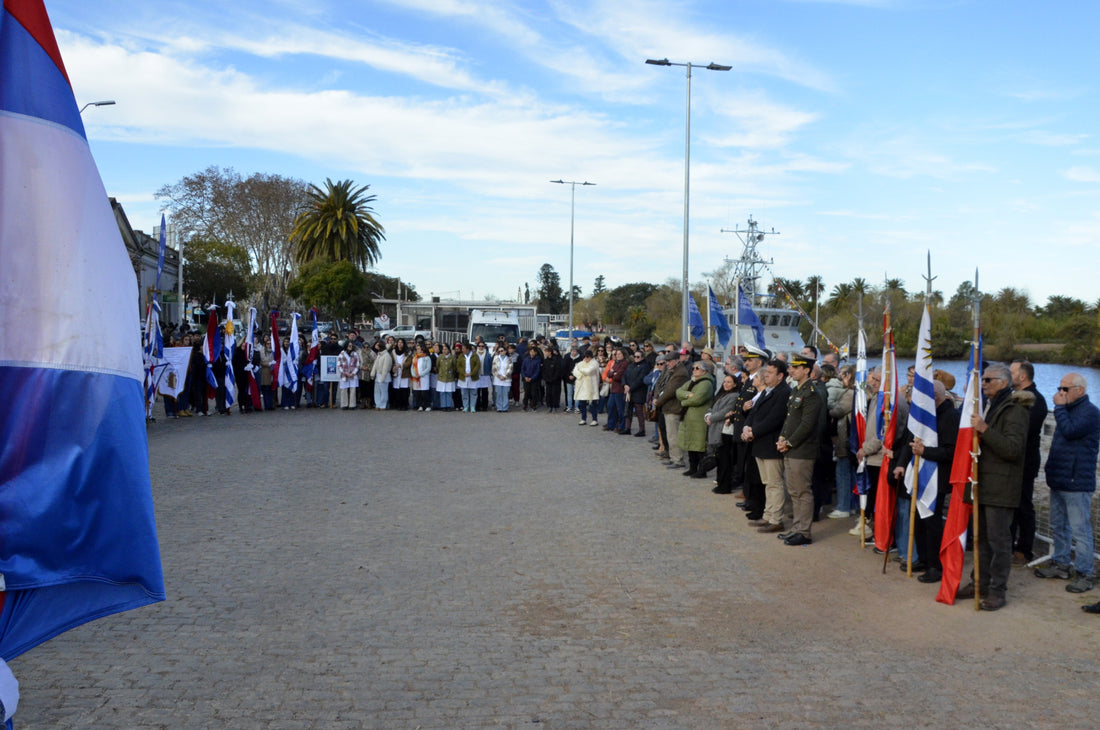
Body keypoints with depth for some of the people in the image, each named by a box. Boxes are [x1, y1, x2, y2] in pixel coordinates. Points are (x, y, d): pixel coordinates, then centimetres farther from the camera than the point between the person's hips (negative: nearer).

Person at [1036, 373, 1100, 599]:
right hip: (1059, 479, 9)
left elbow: (1069, 431, -26)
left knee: (1080, 529, -5)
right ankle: (1060, 564, 28)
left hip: (1077, 481, -9)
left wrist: (1059, 407, -15)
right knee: (1058, 526, 17)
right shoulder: (1068, 409, 16)